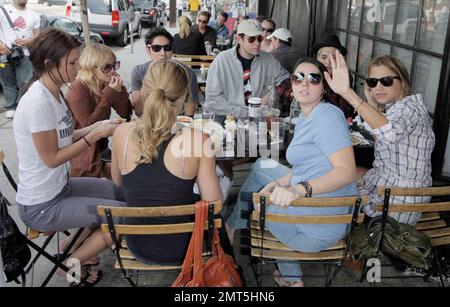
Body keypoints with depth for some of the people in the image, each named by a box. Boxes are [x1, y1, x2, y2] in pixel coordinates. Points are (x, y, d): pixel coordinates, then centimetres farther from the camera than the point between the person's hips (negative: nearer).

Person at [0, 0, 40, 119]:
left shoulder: (34, 15, 11)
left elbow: (37, 36, 11)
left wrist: (26, 42, -9)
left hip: (24, 55, 1)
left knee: (25, 83, -8)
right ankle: (11, 107, 14)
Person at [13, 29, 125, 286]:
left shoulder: (53, 92, 2)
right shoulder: (38, 103, -27)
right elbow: (52, 158, -22)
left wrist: (97, 127, -6)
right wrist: (96, 135, -19)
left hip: (59, 187, 9)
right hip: (42, 207, -9)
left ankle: (84, 243, 26)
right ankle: (74, 264, 10)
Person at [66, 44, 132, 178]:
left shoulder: (107, 84, 2)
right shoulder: (77, 89, -18)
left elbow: (126, 114, 1)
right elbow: (88, 126, -24)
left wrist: (119, 90, -16)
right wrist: (109, 94, -25)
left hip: (101, 146, 7)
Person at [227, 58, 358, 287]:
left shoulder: (327, 115, -17)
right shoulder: (304, 119, 13)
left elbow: (347, 171, -26)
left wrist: (299, 189, -37)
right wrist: (278, 184, -2)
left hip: (319, 229, -9)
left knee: (251, 198, 3)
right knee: (262, 167, 20)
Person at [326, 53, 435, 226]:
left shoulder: (409, 106, -23)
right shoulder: (393, 107, 7)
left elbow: (391, 132, -46)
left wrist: (348, 93, -55)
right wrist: (370, 100, 7)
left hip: (399, 201, -9)